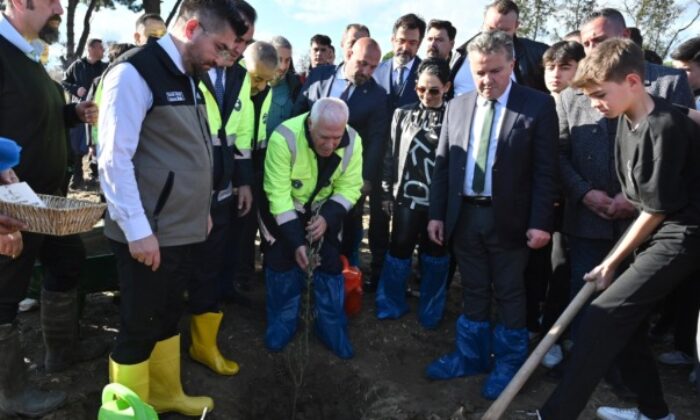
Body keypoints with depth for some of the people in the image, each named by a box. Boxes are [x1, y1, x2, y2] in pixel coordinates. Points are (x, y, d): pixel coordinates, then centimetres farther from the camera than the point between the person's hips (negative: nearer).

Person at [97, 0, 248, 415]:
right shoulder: (134, 72, -14)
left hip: (186, 229, 8)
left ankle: (167, 394, 40)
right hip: (149, 234, -8)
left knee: (168, 317, 21)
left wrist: (203, 209, 16)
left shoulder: (190, 78, 12)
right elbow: (114, 159, -18)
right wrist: (138, 230, -18)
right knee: (140, 327, 7)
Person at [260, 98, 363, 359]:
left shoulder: (352, 141, -23)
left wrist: (327, 217, -30)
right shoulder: (284, 138, -34)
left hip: (324, 209, 3)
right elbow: (279, 194, -30)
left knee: (330, 262, 1)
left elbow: (349, 188, -14)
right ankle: (281, 324, 17)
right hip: (283, 208, -2)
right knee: (282, 259, -4)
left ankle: (332, 328, 17)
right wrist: (296, 241, -32)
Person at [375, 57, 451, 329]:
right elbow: (391, 155, 7)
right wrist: (387, 192, 5)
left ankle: (430, 311, 28)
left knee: (435, 255, 11)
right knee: (399, 251, 8)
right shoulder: (403, 114, 4)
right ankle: (391, 305, 29)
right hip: (407, 197, 1)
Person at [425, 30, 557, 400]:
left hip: (508, 219, -3)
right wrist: (436, 213, 4)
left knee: (509, 294, 10)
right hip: (464, 216, 4)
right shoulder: (457, 106, 7)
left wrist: (540, 222, -12)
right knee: (474, 291, 16)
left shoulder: (538, 105, -5)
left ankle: (508, 363, 28)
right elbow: (442, 164, 8)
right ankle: (471, 355, 33)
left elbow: (545, 170, -7)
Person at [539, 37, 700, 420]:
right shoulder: (628, 119, 3)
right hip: (655, 231, 9)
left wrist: (611, 262, -10)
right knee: (622, 316, 12)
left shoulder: (665, 128, -22)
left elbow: (657, 210, -17)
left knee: (604, 316, -15)